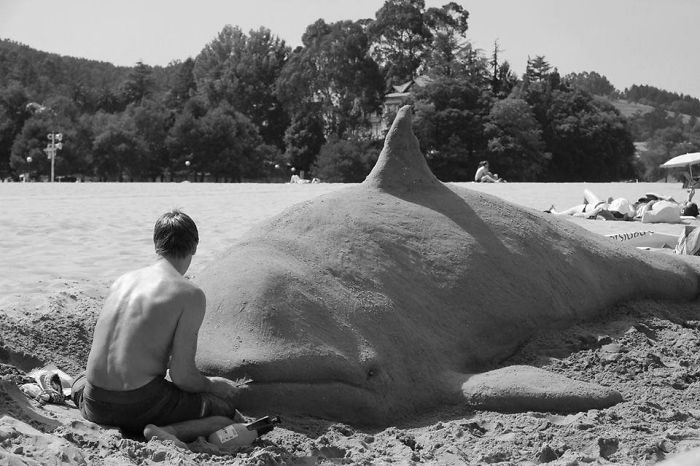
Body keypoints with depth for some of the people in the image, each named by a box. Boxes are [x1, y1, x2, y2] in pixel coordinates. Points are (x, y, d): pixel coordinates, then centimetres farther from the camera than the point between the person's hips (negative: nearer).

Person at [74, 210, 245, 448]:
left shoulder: (123, 280, 9)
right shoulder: (190, 294, -10)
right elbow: (182, 376, -13)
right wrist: (212, 386, 8)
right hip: (140, 405, -7)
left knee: (82, 379, 42)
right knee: (228, 410, 8)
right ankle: (169, 431, -17)